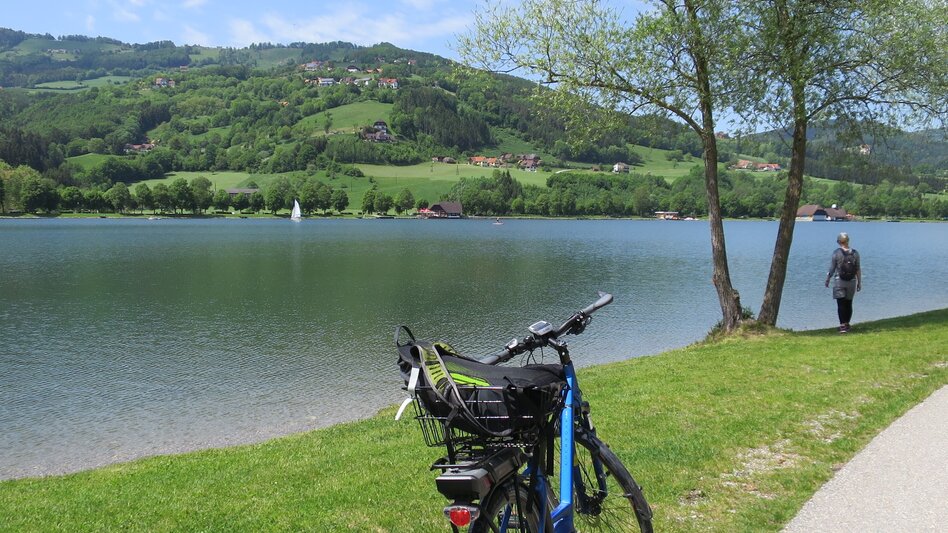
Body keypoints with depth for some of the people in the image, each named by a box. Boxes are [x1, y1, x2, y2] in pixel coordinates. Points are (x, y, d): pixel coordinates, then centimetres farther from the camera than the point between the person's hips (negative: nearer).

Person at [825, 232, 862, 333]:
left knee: (841, 304, -2)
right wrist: (859, 283, 12)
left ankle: (842, 325, -12)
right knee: (848, 304, 13)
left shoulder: (836, 253, -9)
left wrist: (827, 280, 8)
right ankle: (847, 324, 21)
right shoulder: (855, 253, 0)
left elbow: (831, 269, -5)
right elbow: (858, 270, 4)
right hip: (851, 282, 3)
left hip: (839, 281, -3)